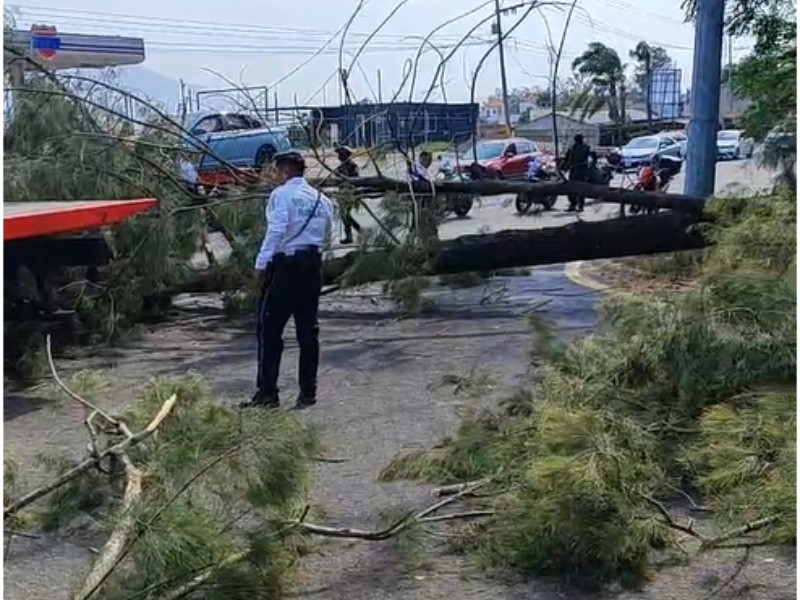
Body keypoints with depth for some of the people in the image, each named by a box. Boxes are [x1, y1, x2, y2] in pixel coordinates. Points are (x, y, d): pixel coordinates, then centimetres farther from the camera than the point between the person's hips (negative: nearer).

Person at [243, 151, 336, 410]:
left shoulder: (281, 194, -6)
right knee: (308, 329, 9)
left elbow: (276, 231, -16)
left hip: (285, 265, -6)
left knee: (270, 330, -1)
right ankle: (308, 392, 12)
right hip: (313, 265, 7)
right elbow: (327, 236, 15)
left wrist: (261, 265, -15)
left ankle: (267, 393, -3)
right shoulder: (321, 199, 14)